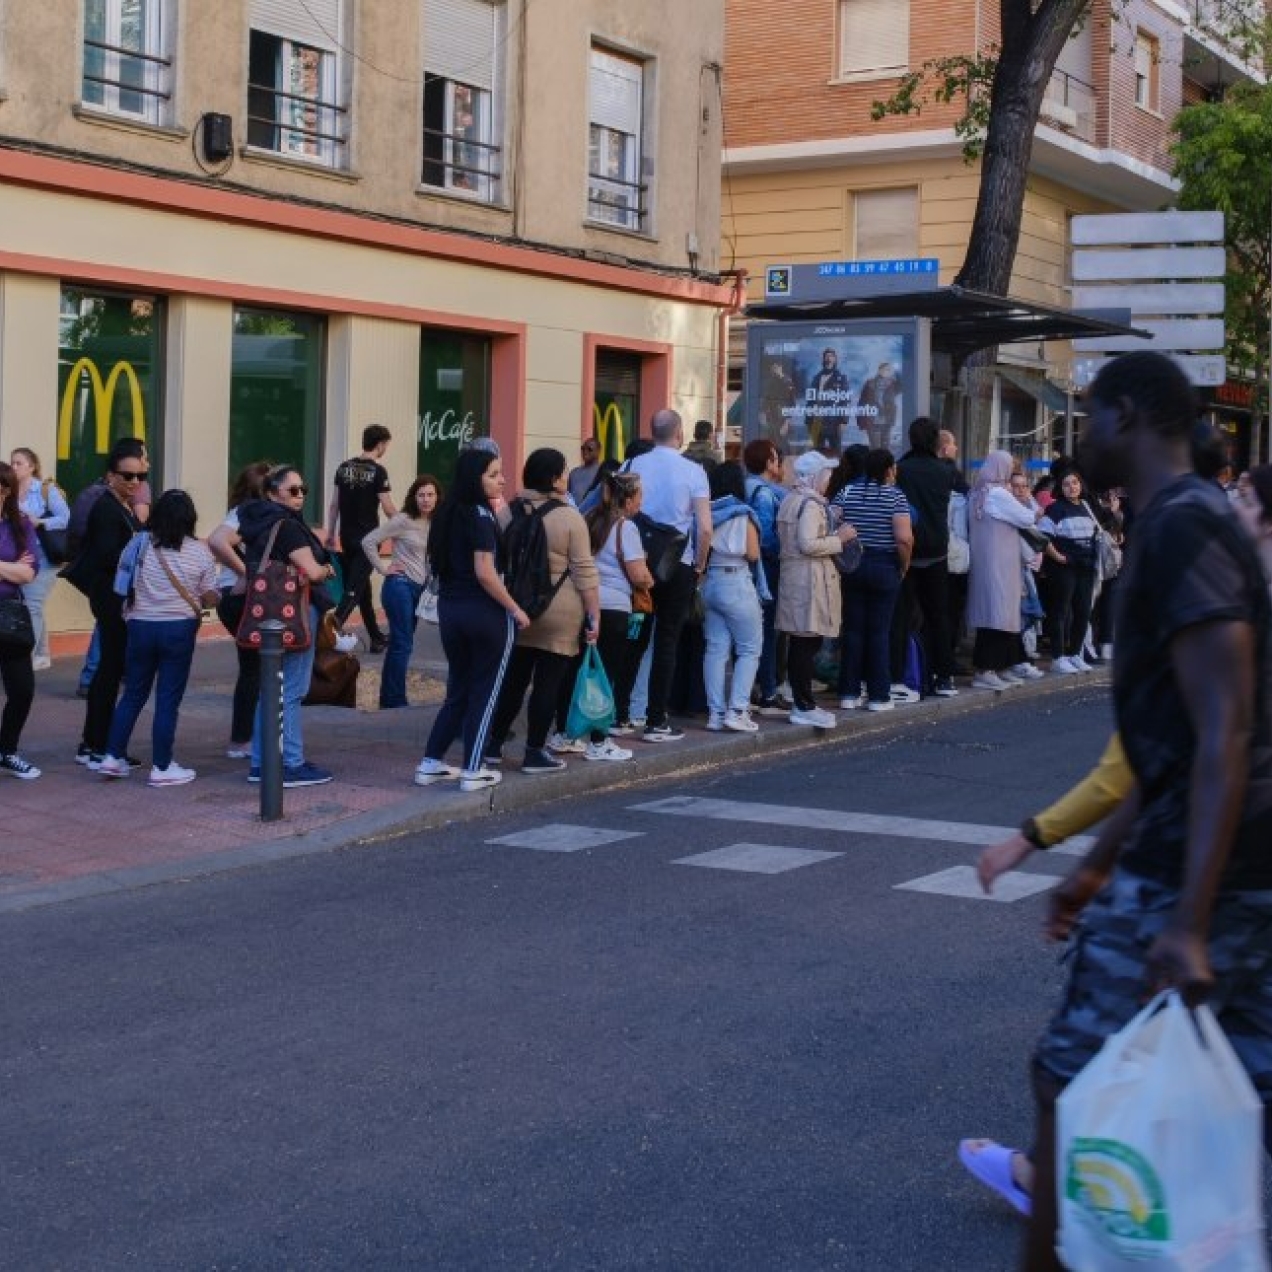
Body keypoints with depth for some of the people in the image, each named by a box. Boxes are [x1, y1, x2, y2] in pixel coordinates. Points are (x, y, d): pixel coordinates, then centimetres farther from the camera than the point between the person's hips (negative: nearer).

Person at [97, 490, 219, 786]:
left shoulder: (140, 545, -1)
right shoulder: (200, 553, -5)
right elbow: (211, 598, -1)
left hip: (140, 627, 2)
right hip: (179, 629, -2)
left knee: (133, 694, 15)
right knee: (168, 700, 2)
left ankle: (113, 757, 15)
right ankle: (161, 767, 4)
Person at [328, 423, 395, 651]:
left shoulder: (344, 467, 7)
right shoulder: (378, 471, -11)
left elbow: (334, 505, 8)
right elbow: (388, 509, -10)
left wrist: (330, 534, 14)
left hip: (346, 538, 6)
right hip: (367, 538, -6)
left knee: (363, 589, 16)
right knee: (354, 590, -7)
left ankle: (376, 638, 26)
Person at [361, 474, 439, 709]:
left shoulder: (436, 524, 6)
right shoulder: (403, 520, -11)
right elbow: (368, 541, -12)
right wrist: (382, 568, -10)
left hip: (421, 588, 6)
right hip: (400, 586, -6)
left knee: (400, 643, 13)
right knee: (402, 644, -7)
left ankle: (390, 698, 21)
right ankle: (395, 699, 0)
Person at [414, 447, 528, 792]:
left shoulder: (448, 514, 9)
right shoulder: (481, 515, -14)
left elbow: (439, 564, 16)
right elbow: (485, 573, -20)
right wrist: (516, 610, -13)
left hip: (449, 608, 7)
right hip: (484, 612, -7)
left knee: (458, 690, 17)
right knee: (484, 692, 4)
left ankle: (430, 763, 17)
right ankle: (473, 771, 6)